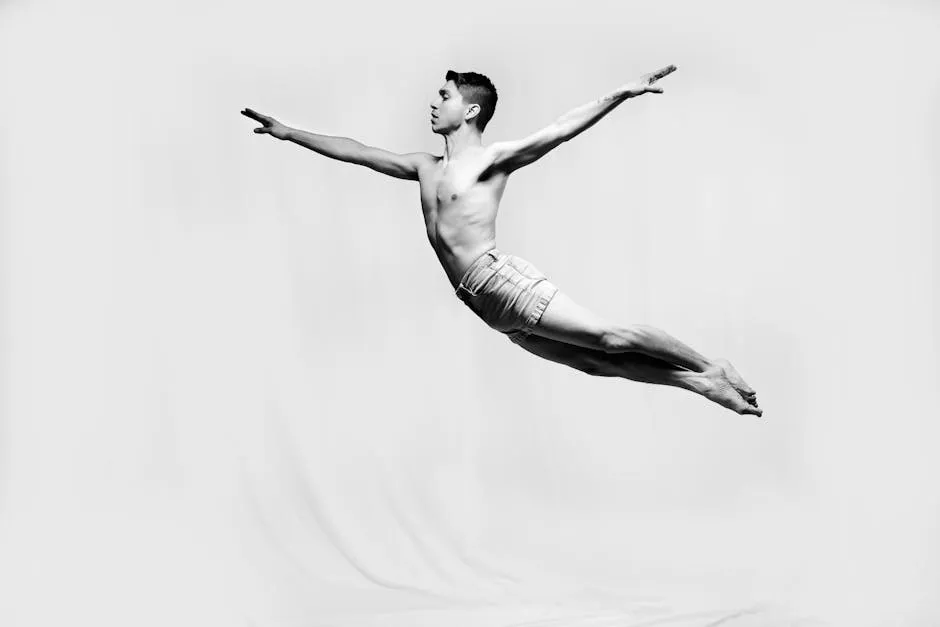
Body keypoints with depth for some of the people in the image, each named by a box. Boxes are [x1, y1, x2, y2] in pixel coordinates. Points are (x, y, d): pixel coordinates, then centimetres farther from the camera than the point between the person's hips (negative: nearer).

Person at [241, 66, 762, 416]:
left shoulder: (493, 158, 0)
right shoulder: (425, 168, 20)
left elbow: (558, 131, -13)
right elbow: (354, 151, 23)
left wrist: (619, 95, -24)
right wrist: (289, 133, 23)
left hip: (503, 278, -6)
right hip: (482, 302, 6)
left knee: (610, 339, -12)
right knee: (595, 360, 4)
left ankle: (711, 369, 3)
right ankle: (701, 384, 9)